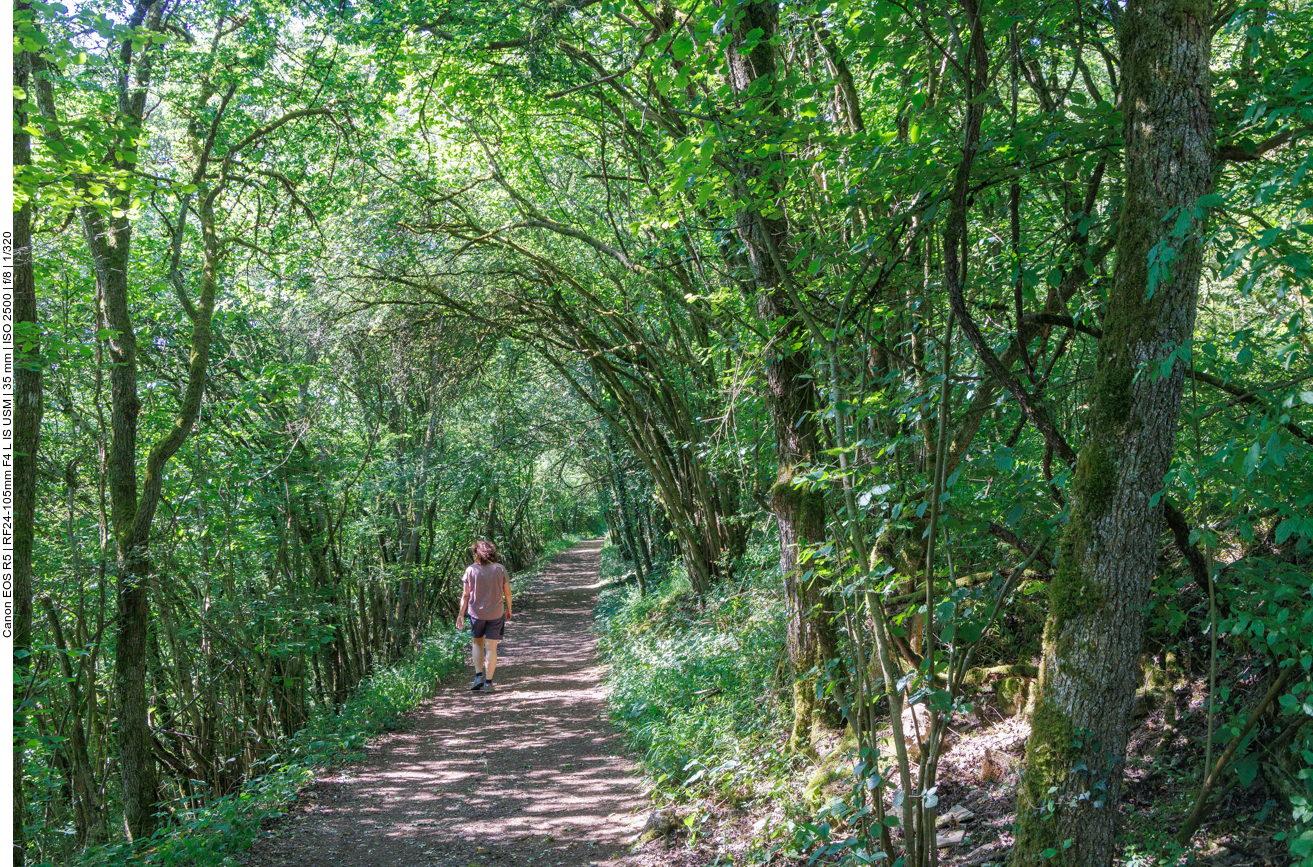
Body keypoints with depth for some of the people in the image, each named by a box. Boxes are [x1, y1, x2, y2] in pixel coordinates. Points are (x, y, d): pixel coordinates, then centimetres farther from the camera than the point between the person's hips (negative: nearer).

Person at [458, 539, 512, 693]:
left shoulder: (471, 570, -8)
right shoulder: (500, 569, -5)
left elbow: (465, 594, -6)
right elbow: (507, 593, 1)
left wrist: (461, 614, 3)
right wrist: (508, 610, 16)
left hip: (476, 612, 0)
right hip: (495, 613, 0)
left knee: (478, 643, 21)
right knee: (491, 647, 4)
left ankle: (478, 675, 10)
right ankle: (488, 682, 5)